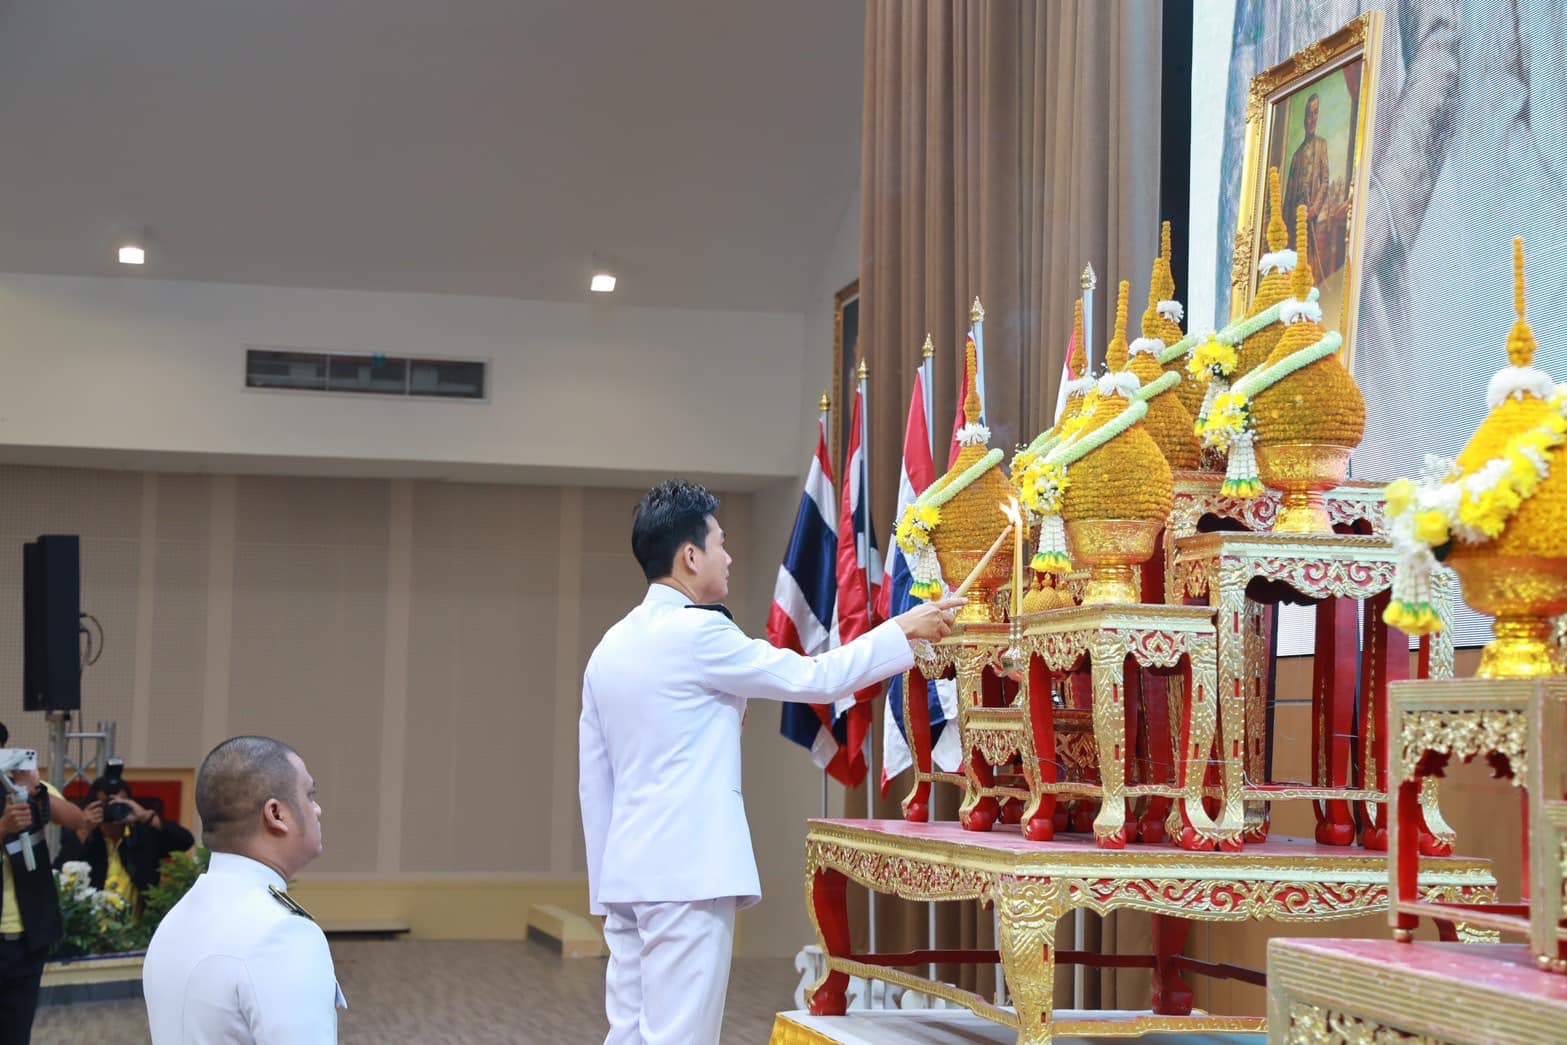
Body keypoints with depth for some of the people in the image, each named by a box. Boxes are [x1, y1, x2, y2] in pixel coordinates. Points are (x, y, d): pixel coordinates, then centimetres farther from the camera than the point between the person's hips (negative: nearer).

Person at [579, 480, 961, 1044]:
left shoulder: (609, 648, 15)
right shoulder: (698, 633, -10)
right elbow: (814, 678, -4)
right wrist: (904, 630, 8)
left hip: (625, 873, 9)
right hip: (687, 872, -8)